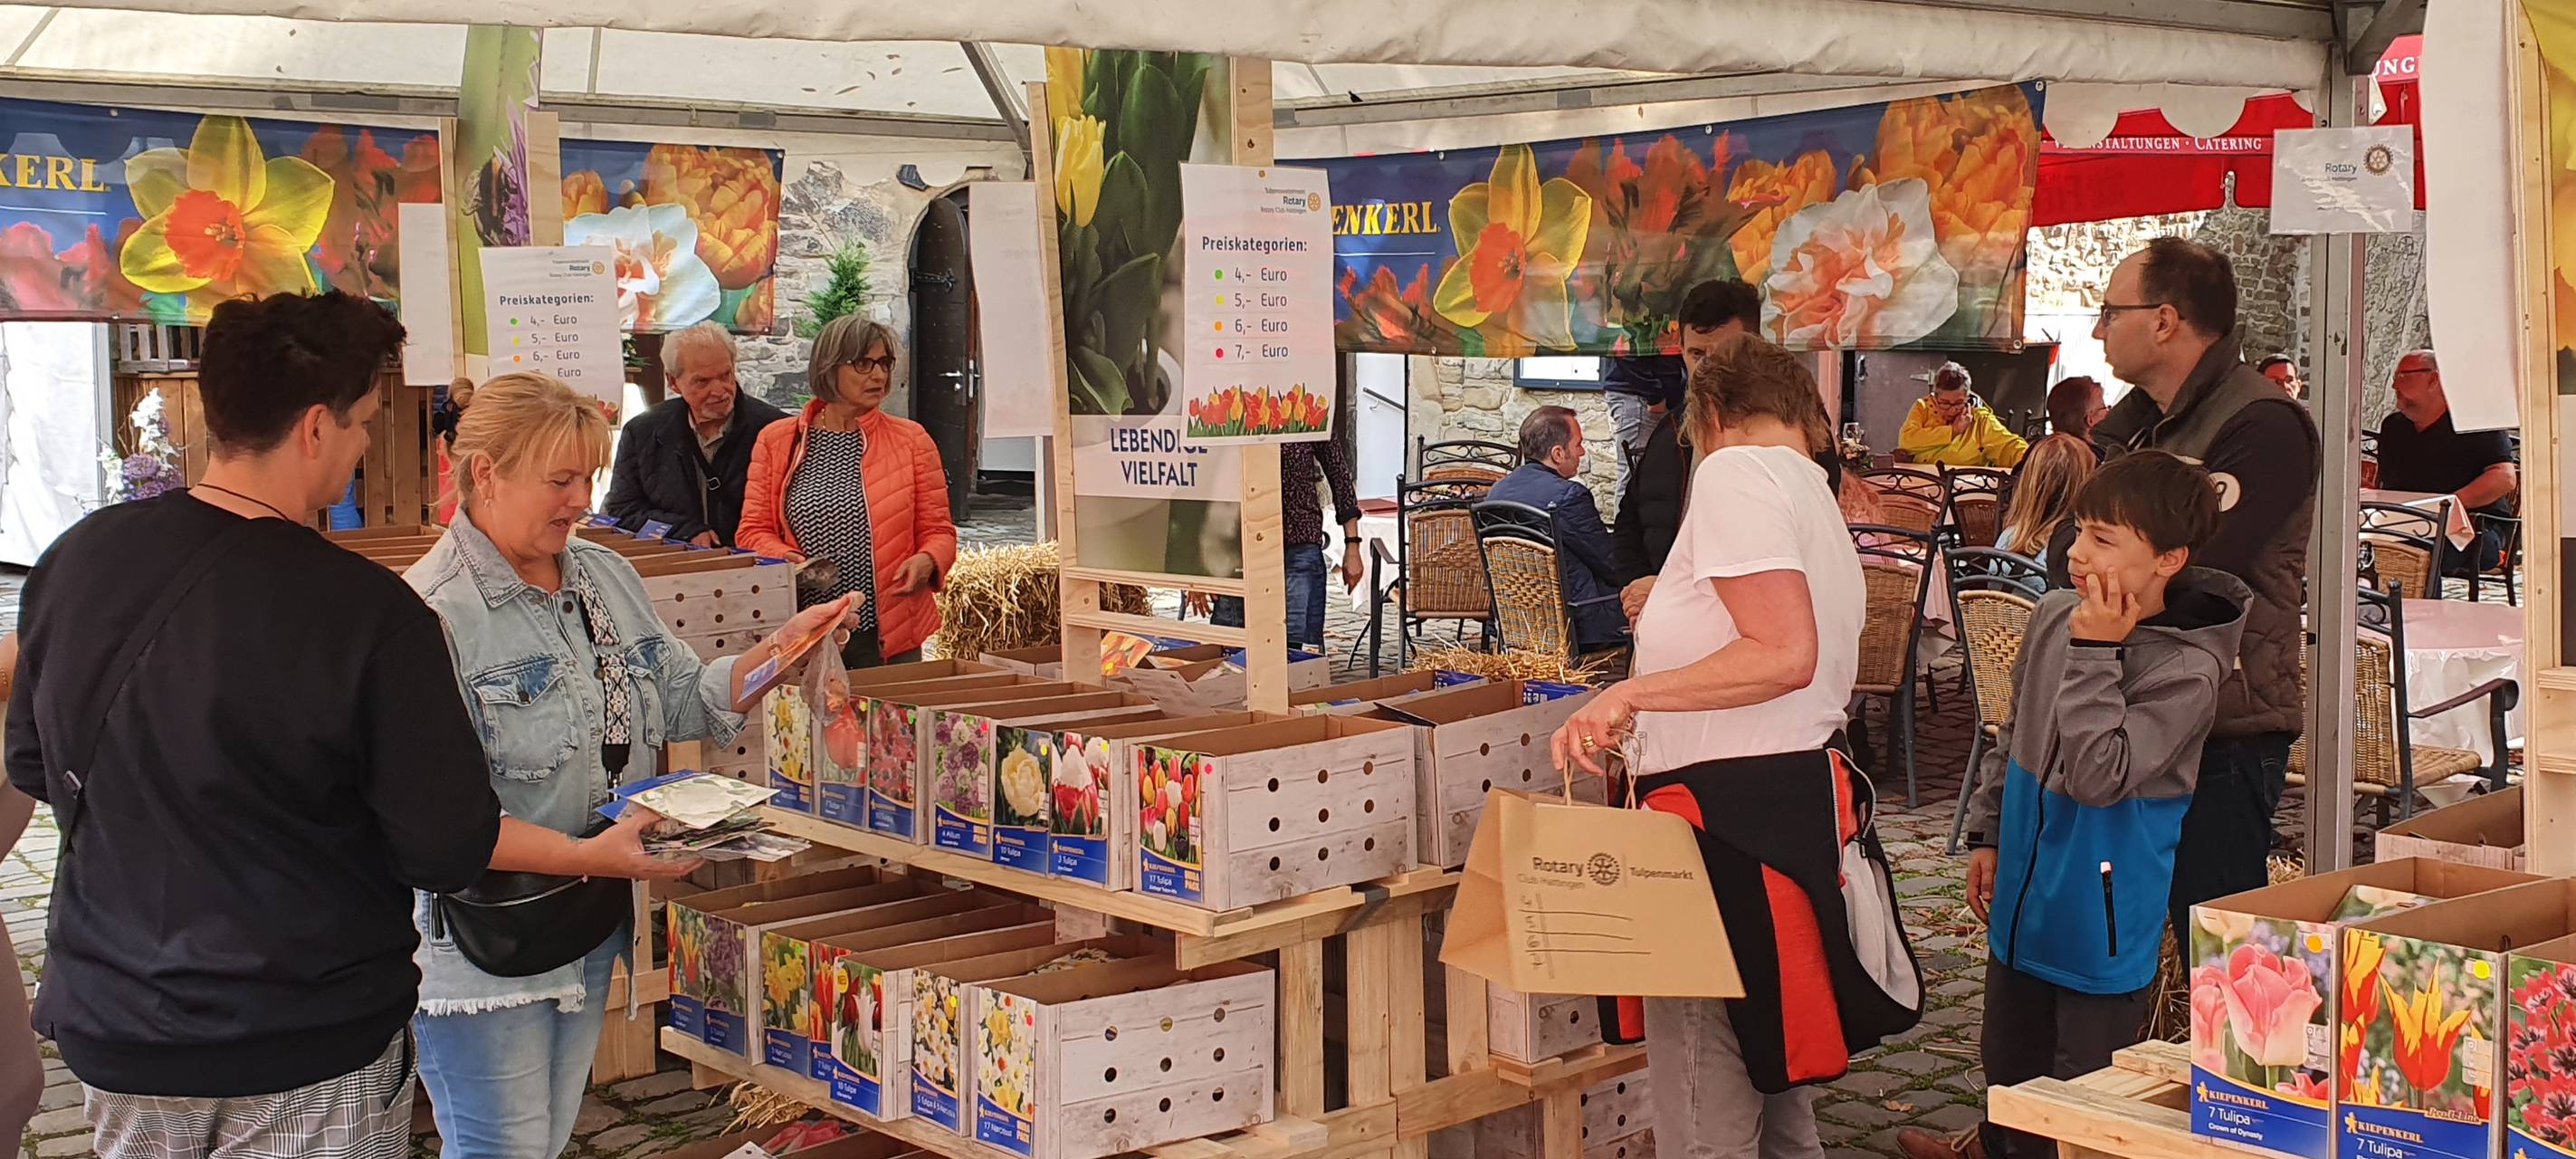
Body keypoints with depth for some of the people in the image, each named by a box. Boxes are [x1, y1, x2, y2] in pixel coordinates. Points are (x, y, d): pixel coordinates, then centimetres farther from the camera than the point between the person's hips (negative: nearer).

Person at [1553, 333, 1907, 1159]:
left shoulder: (1735, 471, -6)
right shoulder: (1819, 502, 23)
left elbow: (1785, 655, -18)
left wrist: (1631, 693, -18)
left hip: (1733, 807, -10)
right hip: (1803, 795, 10)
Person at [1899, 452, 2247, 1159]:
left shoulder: (2188, 668, -22)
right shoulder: (2055, 616, -2)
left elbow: (2099, 775, -30)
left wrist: (2095, 653, -28)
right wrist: (1987, 833, 13)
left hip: (2103, 914, -7)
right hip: (2023, 891, 7)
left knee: (2084, 1083, 6)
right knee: (2008, 1057, 24)